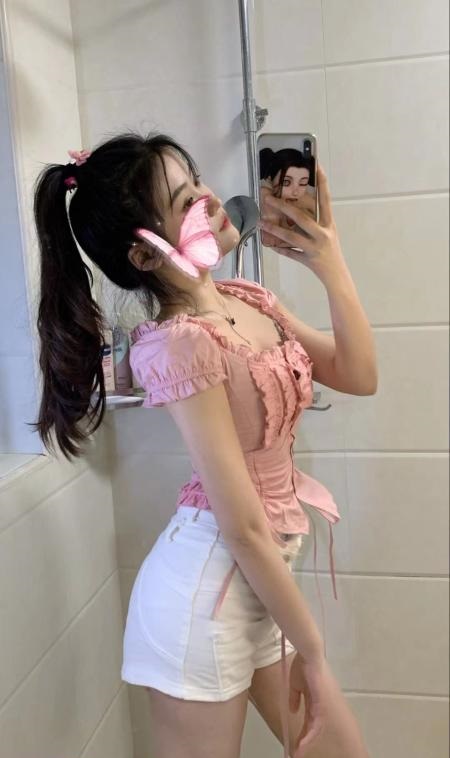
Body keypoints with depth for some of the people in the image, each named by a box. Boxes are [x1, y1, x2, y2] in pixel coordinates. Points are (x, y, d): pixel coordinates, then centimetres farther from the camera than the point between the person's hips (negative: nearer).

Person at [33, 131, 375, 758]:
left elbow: (358, 376, 5)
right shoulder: (181, 344, -23)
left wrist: (332, 265, -3)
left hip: (259, 580, 8)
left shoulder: (248, 300, 1)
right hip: (207, 588, -8)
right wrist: (312, 650, -13)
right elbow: (243, 528, -22)